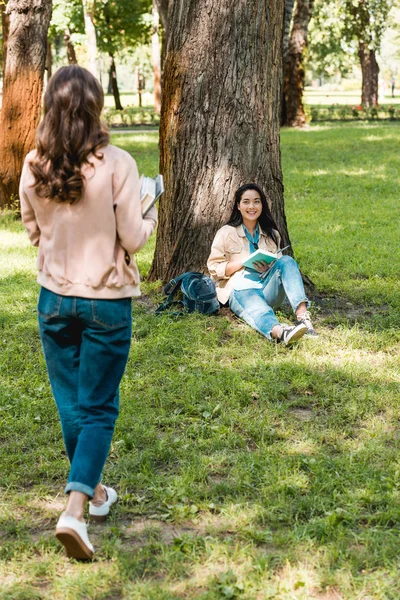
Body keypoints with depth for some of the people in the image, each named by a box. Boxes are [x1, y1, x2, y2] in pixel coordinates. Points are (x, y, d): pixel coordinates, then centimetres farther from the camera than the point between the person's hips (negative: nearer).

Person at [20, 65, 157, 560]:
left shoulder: (34, 167, -5)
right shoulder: (116, 164, -16)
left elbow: (32, 231, 9)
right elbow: (132, 239, -11)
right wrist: (151, 210, 8)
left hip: (55, 297, 4)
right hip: (107, 301, -3)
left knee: (70, 402, 18)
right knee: (99, 407, 6)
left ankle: (92, 490, 36)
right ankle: (74, 510, -8)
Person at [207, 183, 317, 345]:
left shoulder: (271, 234, 20)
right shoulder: (226, 233, 9)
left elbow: (280, 264, 26)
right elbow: (214, 267, 4)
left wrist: (273, 262, 0)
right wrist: (243, 262, -12)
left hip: (268, 287, 4)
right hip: (242, 289, -4)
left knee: (287, 261, -25)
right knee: (259, 311, -40)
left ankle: (302, 315, -46)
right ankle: (279, 331, -77)